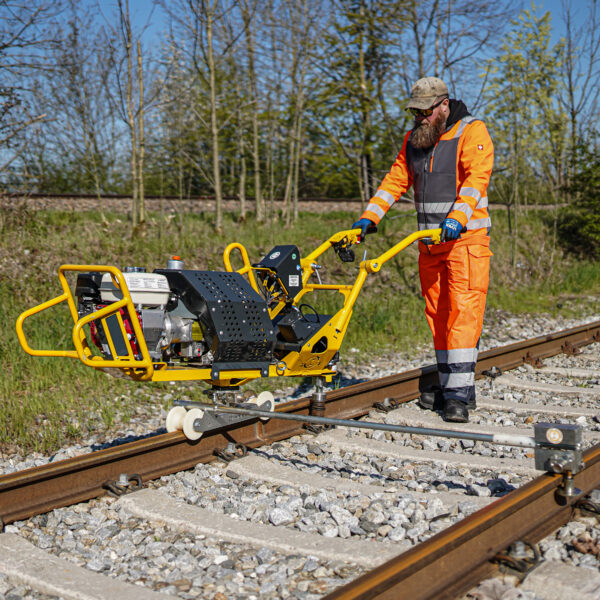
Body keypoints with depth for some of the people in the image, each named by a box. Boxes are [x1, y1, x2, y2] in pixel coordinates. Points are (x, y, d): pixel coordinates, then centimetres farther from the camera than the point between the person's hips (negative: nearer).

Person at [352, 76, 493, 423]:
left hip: (466, 238, -6)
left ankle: (461, 392, -13)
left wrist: (457, 217, -35)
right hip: (429, 240, 7)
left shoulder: (472, 132, -6)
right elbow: (396, 180, 13)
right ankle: (449, 386, 13)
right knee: (437, 313, 6)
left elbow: (476, 177, -19)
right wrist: (369, 217, 0)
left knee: (463, 311, -12)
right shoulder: (414, 140, 15)